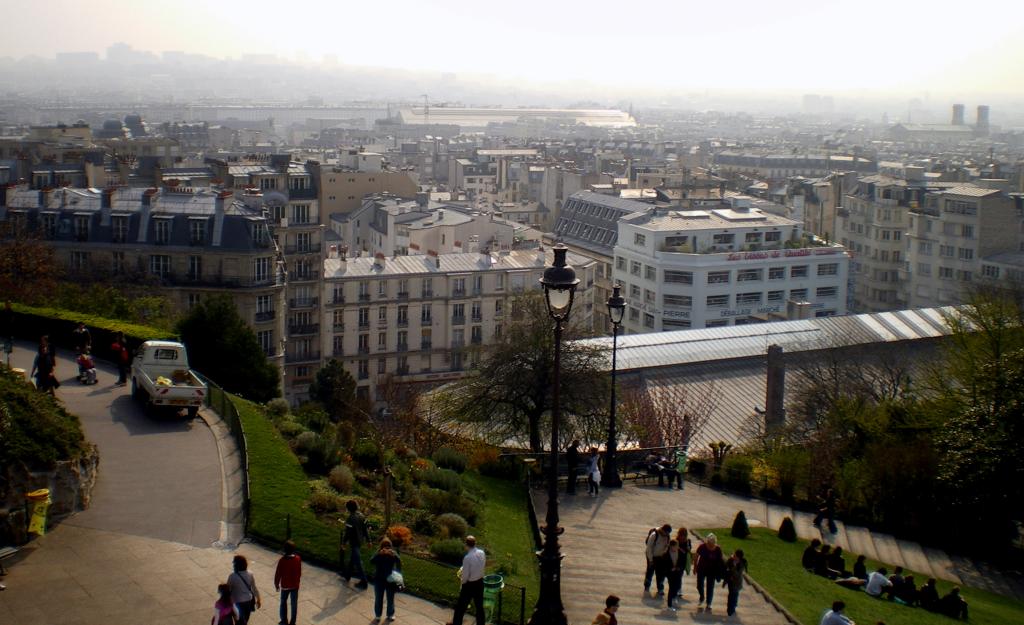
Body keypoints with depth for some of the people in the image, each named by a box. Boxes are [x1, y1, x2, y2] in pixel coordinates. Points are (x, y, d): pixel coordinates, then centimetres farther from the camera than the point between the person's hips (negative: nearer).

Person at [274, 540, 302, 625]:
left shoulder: (282, 560, -21)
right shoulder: (298, 559, -11)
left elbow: (278, 573, -13)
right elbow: (299, 572, 2)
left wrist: (276, 584, 2)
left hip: (285, 585, -2)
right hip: (295, 585, 2)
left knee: (283, 602, 18)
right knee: (294, 603, 13)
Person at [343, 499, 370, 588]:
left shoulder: (350, 519, -24)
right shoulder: (361, 515, 0)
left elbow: (348, 532, -21)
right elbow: (365, 528, 6)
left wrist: (344, 542, -8)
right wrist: (368, 539, 14)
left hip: (354, 542, -8)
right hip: (360, 541, 8)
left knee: (358, 562, 0)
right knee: (352, 558, 25)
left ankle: (364, 582, 4)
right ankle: (347, 575, 42)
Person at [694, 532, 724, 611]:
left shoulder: (718, 549, -17)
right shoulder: (702, 547, -18)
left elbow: (721, 559, -5)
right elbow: (696, 556, -4)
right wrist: (695, 566, 1)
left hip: (712, 571, -1)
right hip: (701, 569, 1)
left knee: (710, 588, 6)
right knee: (700, 585, 12)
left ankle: (708, 604, 22)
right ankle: (701, 597, 43)